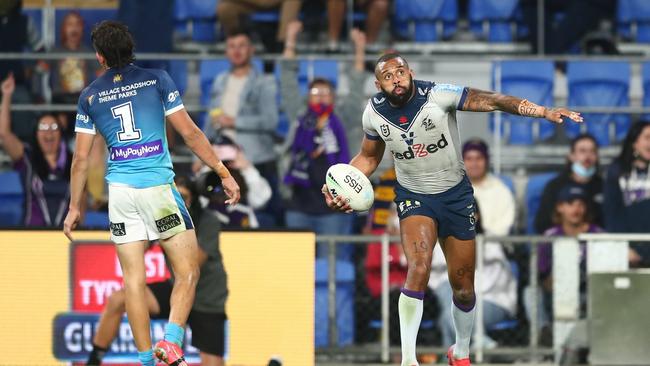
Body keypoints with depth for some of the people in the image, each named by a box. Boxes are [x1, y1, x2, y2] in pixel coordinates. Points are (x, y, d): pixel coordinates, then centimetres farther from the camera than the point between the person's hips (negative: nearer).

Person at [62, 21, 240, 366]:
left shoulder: (90, 95, 8)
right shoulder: (156, 79, 1)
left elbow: (80, 158, 9)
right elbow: (190, 133, -1)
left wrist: (74, 207, 19)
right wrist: (224, 173, 5)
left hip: (119, 191, 3)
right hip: (158, 185, -3)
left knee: (133, 279, 6)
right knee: (187, 272, 2)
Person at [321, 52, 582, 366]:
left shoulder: (438, 96, -21)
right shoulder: (374, 112, -8)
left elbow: (491, 101, -27)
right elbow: (368, 157, 10)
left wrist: (544, 112, -38)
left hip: (455, 195, 0)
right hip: (414, 197, 0)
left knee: (463, 287, 9)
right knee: (418, 270, -27)